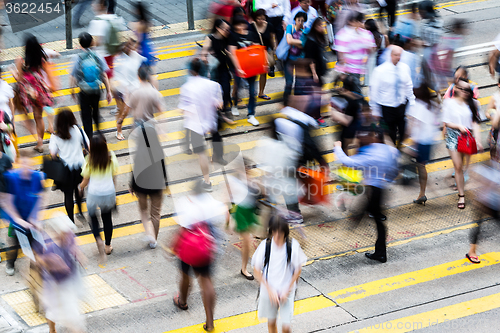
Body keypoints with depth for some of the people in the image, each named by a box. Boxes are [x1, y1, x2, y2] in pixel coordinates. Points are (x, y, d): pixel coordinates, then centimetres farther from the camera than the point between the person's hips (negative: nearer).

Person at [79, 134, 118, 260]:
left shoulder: (90, 160, -17)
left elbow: (86, 180, -7)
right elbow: (113, 175, 0)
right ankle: (108, 246, 30)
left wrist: (80, 187, 15)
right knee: (107, 217, 21)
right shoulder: (111, 157, -11)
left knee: (93, 216, 22)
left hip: (94, 194, -2)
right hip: (109, 192, 2)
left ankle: (98, 239, -3)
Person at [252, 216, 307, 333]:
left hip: (287, 291, -1)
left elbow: (298, 270, -4)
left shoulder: (293, 246, -13)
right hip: (268, 291, 1)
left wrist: (287, 290, -11)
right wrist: (269, 289, -15)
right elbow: (256, 270, -7)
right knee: (271, 322, 15)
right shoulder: (265, 245, -13)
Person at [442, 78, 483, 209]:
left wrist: (478, 140, -7)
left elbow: (475, 123, 0)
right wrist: (459, 126, -17)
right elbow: (446, 122, -1)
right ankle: (461, 196, 4)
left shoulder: (472, 104, 3)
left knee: (469, 165, 1)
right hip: (453, 136, -2)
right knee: (458, 166, -4)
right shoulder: (449, 103, -2)